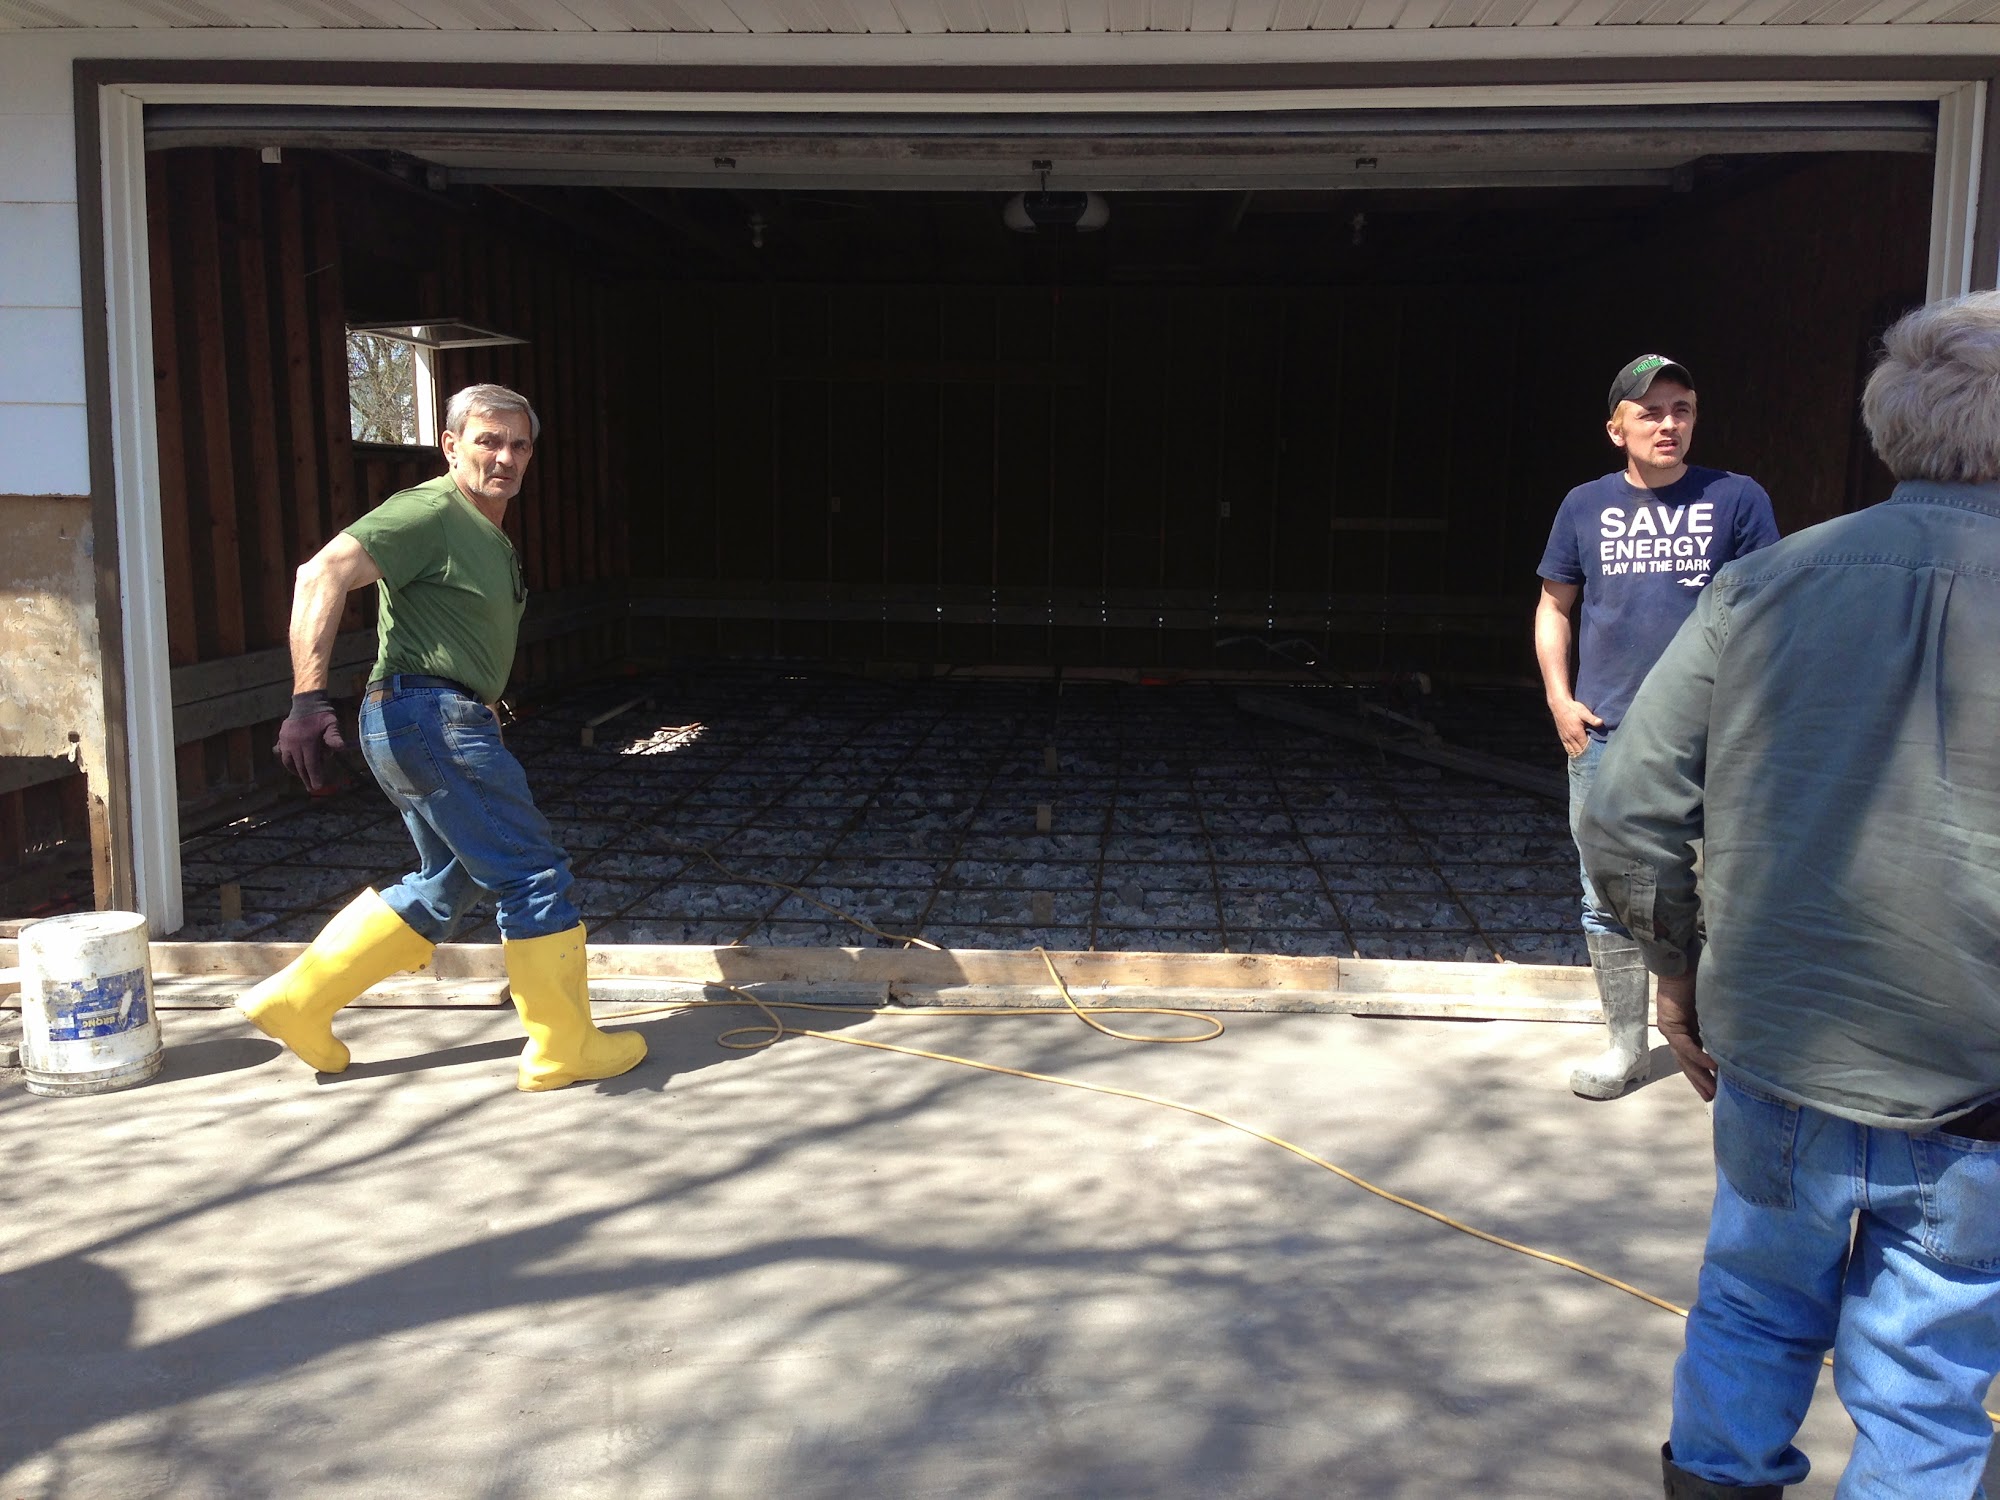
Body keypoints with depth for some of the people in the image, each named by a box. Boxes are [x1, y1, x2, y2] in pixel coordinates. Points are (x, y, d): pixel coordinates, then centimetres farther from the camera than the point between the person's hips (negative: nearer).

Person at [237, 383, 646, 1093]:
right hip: (432, 717, -11)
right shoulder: (432, 512, -12)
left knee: (447, 882, 19)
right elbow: (322, 576, -22)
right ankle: (563, 1048, 6)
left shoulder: (487, 536, 18)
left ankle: (295, 1000, 23)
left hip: (442, 725, 11)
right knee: (535, 875, -4)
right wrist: (309, 698, -30)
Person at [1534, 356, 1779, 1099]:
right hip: (1604, 738, 2)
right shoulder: (1586, 506, 7)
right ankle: (1626, 1044, 24)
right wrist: (1559, 698, 3)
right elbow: (1554, 606, 15)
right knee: (1609, 900, 9)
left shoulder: (1737, 499, 1)